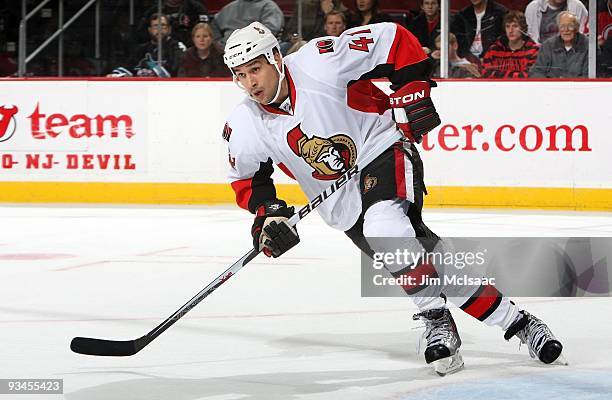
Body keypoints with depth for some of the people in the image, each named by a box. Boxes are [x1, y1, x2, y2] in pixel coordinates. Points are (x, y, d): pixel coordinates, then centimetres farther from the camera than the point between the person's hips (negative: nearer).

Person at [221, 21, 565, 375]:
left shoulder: (319, 61, -20)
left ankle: (437, 320, -20)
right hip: (344, 205, 4)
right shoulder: (243, 128, -7)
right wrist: (267, 213, -7)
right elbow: (247, 177, 9)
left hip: (383, 150, -4)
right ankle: (512, 319, -5)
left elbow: (391, 39, -14)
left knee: (384, 227, -33)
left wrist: (412, 89, -16)